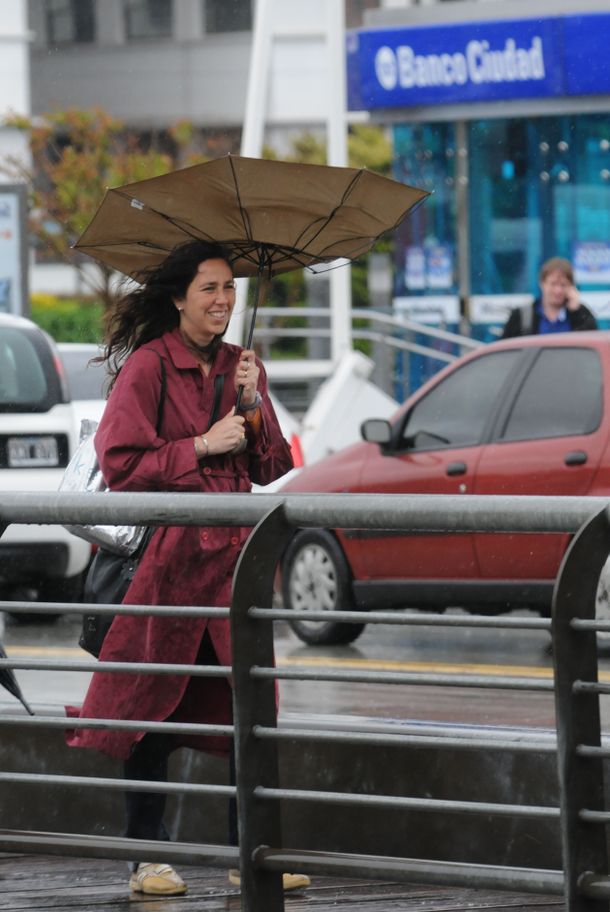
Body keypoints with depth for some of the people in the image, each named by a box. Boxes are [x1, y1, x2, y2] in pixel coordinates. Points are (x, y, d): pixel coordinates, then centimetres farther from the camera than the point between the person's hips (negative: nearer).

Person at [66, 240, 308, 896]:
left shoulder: (240, 366, 13)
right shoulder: (147, 367, -6)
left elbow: (273, 467, 11)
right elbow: (119, 466, -12)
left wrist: (251, 406, -4)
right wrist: (201, 446, -14)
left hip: (233, 550, 6)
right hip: (167, 552, -5)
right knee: (153, 710, -2)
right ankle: (146, 858, 4)